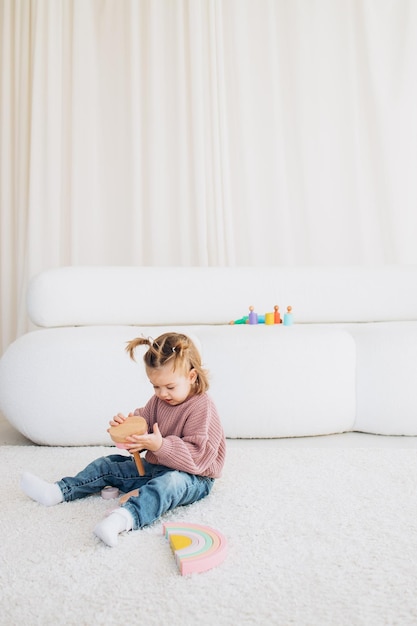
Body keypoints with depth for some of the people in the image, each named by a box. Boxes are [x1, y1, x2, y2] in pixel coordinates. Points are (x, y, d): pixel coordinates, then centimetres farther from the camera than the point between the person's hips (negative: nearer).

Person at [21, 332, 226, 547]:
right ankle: (57, 491, 8)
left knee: (169, 482, -42)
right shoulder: (158, 400, 4)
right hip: (154, 467, 8)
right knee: (108, 465, 10)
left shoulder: (202, 408, -20)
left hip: (192, 478, -8)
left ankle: (124, 517, -63)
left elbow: (198, 457, -26)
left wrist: (160, 446, -35)